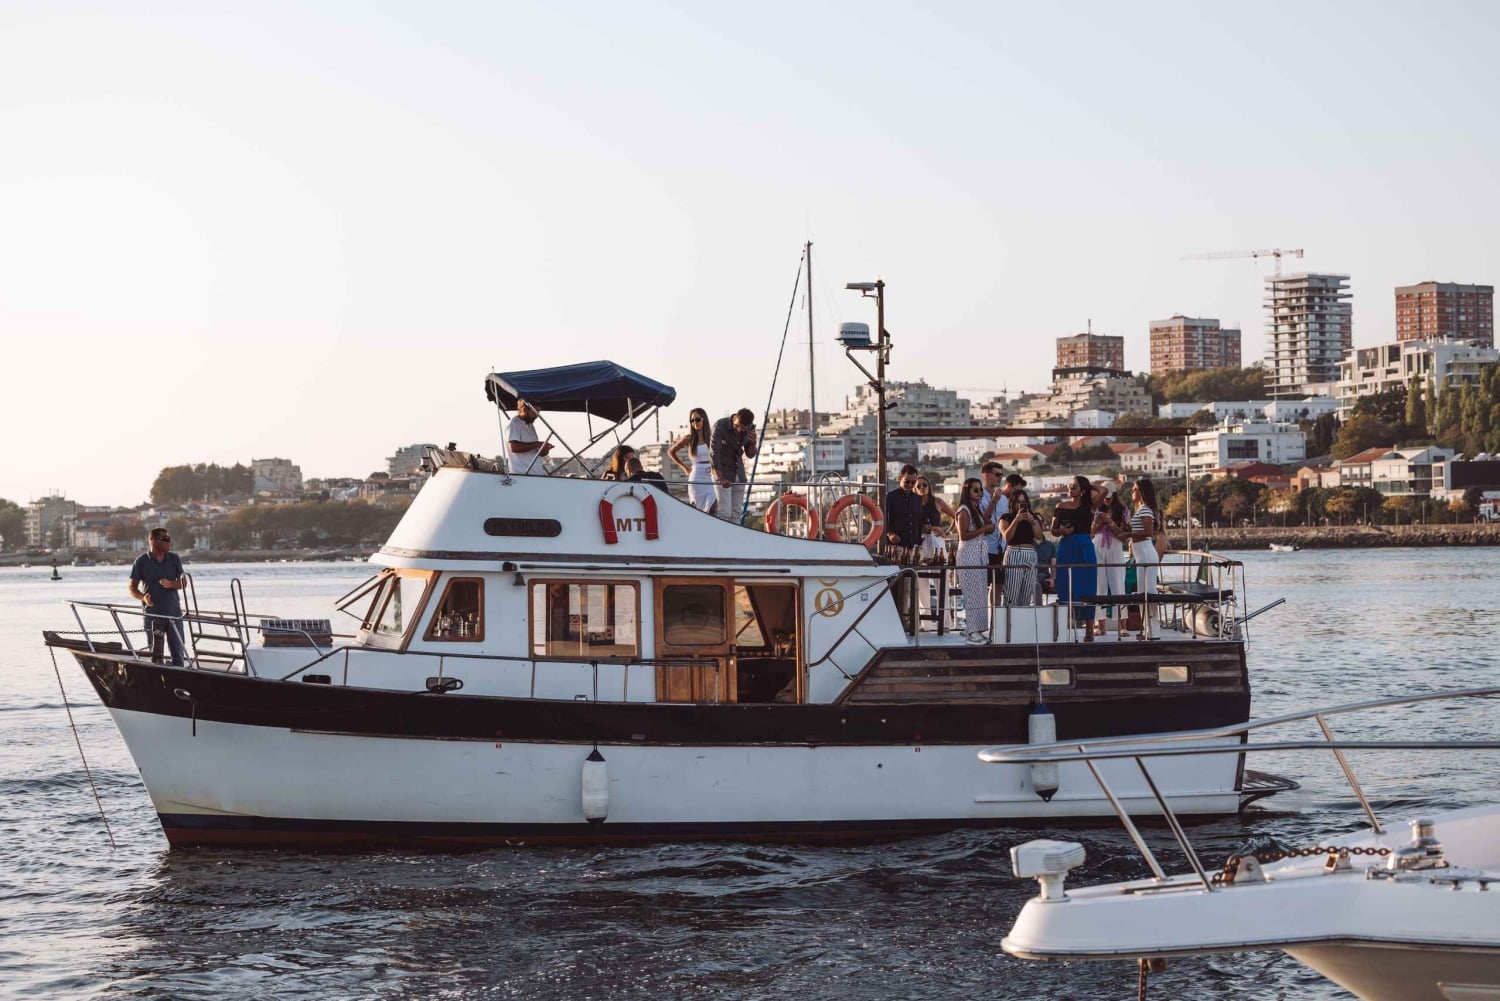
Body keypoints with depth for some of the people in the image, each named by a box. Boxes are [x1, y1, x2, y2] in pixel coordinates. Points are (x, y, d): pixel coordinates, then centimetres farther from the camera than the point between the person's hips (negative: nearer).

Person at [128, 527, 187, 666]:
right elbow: (132, 588, 0)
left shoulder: (174, 559, 6)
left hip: (174, 613, 2)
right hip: (152, 614, -2)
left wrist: (171, 584, -15)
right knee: (156, 654, 2)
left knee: (178, 653, 2)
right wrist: (143, 597, -20)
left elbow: (183, 582, 7)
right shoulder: (141, 561, -2)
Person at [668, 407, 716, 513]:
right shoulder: (688, 439, 4)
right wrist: (685, 467, 16)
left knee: (712, 508, -12)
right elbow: (671, 452, 18)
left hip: (711, 478, 0)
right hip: (697, 478, 0)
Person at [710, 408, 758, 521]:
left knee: (736, 512, 3)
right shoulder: (720, 425, -19)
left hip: (738, 472, 5)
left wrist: (753, 443, -17)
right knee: (724, 512, -14)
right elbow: (714, 452, -21)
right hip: (722, 470, -5)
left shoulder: (750, 428, -3)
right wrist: (720, 478, -26)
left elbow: (750, 455, 6)